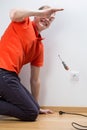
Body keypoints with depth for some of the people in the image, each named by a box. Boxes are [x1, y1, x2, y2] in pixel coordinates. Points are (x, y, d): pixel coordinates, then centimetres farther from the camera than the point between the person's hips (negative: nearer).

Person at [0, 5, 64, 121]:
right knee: (32, 113, -8)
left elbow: (35, 79, 23)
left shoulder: (39, 46, 20)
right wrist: (41, 12, -15)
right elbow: (13, 14, -22)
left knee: (34, 108, 9)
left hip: (10, 75, 8)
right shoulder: (24, 22, 6)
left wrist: (36, 106, 25)